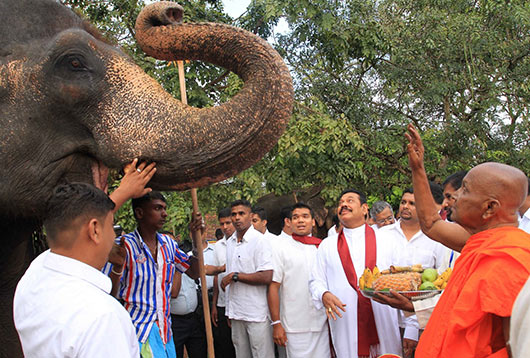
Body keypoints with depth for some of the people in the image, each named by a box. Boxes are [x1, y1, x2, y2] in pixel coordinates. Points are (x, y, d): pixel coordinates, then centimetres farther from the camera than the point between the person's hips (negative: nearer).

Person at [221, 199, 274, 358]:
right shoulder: (230, 242, 12)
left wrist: (235, 276, -14)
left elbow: (266, 277, -20)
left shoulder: (259, 241, -12)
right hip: (236, 313, 7)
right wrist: (230, 311, 15)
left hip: (257, 313, -7)